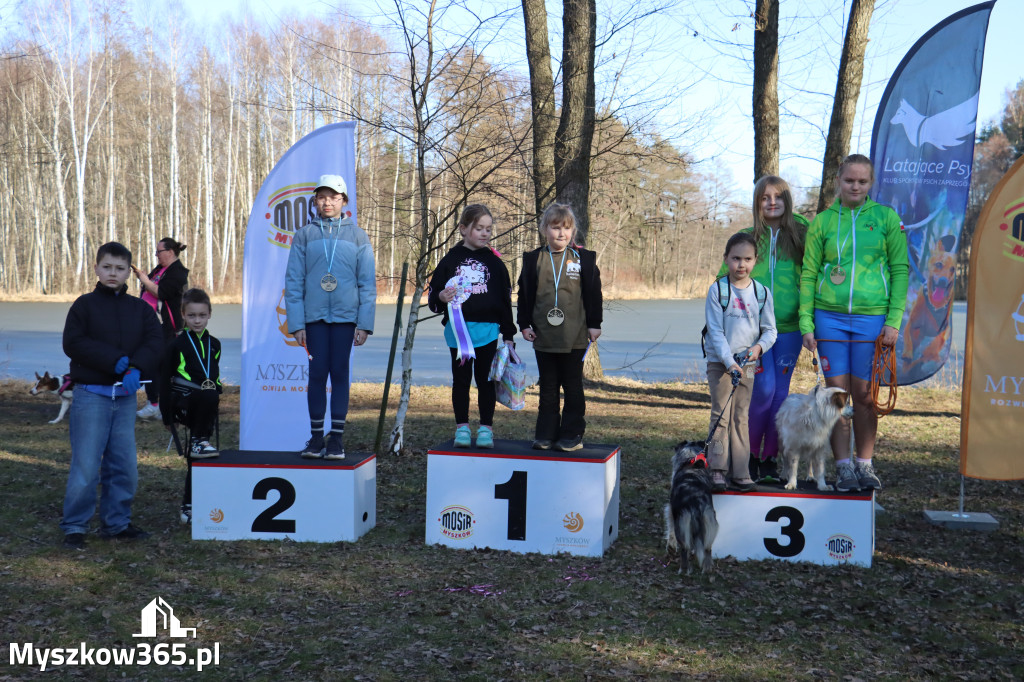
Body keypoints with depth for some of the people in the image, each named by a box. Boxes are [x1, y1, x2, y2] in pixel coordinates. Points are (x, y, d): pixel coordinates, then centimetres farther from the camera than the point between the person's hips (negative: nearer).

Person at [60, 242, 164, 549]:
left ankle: (116, 522, 21)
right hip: (91, 394, -4)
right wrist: (114, 360, -18)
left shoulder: (140, 308, 9)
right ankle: (74, 527, 7)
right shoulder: (85, 304, 0)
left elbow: (154, 344, -1)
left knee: (124, 465, 8)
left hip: (126, 396, 4)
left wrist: (136, 368, -19)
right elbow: (73, 343, -10)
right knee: (86, 464, -4)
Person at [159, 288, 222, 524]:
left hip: (204, 408, 4)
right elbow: (164, 381, 2)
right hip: (183, 403, -4)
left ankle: (189, 507, 9)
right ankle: (199, 442, -22)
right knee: (209, 395, -37)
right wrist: (167, 415, -1)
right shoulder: (177, 345, 1)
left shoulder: (214, 344, 15)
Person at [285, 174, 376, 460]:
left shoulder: (357, 236, 7)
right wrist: (296, 323, -2)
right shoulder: (304, 235, 7)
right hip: (314, 315, 0)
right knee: (317, 373, 1)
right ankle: (316, 437, 9)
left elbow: (368, 282, 5)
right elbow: (293, 281, 5)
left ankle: (337, 438, 7)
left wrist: (365, 323, -2)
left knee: (339, 373, 1)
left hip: (345, 315, 0)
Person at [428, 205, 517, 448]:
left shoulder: (494, 262, 6)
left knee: (485, 380, 4)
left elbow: (505, 299, 7)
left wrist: (508, 333, 4)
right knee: (461, 379, 6)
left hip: (488, 330, 0)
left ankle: (486, 428, 12)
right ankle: (462, 427, 15)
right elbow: (433, 295, 6)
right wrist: (441, 297, -18)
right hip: (458, 330, 0)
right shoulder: (451, 260, 4)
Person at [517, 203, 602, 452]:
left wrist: (594, 324, 1)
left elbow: (593, 294, 4)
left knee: (573, 387, 6)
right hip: (543, 336, 2)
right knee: (547, 387, 9)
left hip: (574, 337, -1)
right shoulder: (533, 259, 5)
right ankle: (545, 434, 16)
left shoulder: (584, 259, 2)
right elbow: (525, 295, 8)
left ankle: (572, 434, 13)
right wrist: (524, 324, 4)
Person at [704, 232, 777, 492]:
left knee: (741, 417, 7)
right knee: (721, 415, -4)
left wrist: (760, 347, -15)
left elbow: (770, 330, 6)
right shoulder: (717, 291, -6)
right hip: (720, 362, -2)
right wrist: (729, 362, -19)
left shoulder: (762, 293, 2)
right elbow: (715, 331, -10)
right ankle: (717, 470, 0)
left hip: (748, 363, 3)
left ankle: (740, 472, 11)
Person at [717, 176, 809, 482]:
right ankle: (750, 454, 8)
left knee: (780, 392, 5)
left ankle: (770, 460, 16)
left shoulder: (800, 235, 8)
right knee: (764, 389, -11)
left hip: (789, 327, 2)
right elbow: (725, 278, 7)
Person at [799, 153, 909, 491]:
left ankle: (865, 464, 18)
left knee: (864, 394, 4)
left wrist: (894, 320, -5)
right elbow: (808, 274, 6)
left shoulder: (886, 217, 3)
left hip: (872, 317, -1)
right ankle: (844, 467, 9)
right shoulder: (822, 221, 6)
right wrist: (806, 324, 0)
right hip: (829, 317, 1)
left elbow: (900, 269, 3)